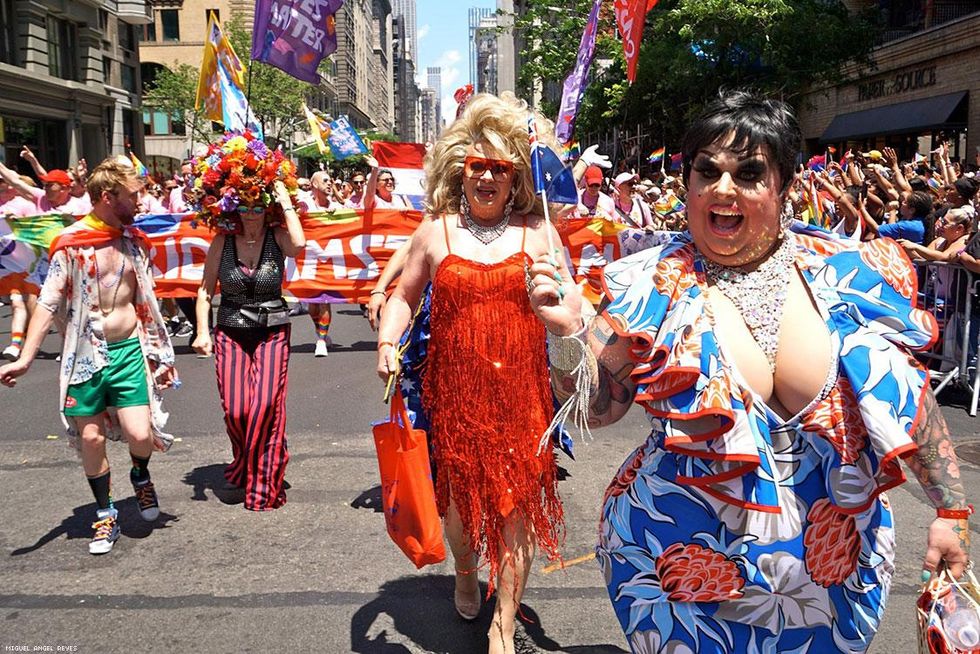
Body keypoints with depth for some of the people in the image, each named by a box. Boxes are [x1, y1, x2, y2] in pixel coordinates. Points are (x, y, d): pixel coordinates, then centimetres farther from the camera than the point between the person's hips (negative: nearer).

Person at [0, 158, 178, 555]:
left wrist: (162, 353, 12)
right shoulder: (71, 243, -7)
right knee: (91, 437, 4)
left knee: (140, 435, -9)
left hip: (130, 350, 2)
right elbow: (48, 303, -9)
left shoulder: (135, 241, 6)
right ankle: (105, 516, 23)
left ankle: (141, 476, 26)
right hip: (86, 355, -2)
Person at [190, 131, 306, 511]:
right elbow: (205, 291, 4)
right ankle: (244, 466, 29)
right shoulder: (222, 241, 1)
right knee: (235, 409, -3)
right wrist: (202, 332, -6)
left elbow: (299, 244, -29)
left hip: (272, 332, -1)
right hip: (231, 332, 2)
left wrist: (285, 201, -19)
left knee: (266, 406, -10)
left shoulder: (277, 237, -4)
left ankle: (264, 484, 8)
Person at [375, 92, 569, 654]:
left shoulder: (537, 231, 3)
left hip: (521, 390, 0)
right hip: (455, 391, 1)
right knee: (460, 494, 13)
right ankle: (466, 576, 46)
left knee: (519, 500, 2)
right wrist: (387, 344, -4)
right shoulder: (437, 232, 4)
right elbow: (403, 297, 14)